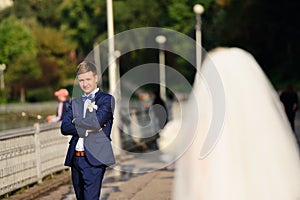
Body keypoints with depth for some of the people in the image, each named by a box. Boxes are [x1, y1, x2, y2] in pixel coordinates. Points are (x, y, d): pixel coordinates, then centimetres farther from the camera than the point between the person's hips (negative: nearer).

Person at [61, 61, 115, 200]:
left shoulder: (106, 100, 1)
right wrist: (85, 129, -10)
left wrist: (76, 121, 1)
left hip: (94, 159, -6)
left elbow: (96, 122, -16)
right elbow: (64, 127, 4)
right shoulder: (75, 103, 18)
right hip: (75, 157, 6)